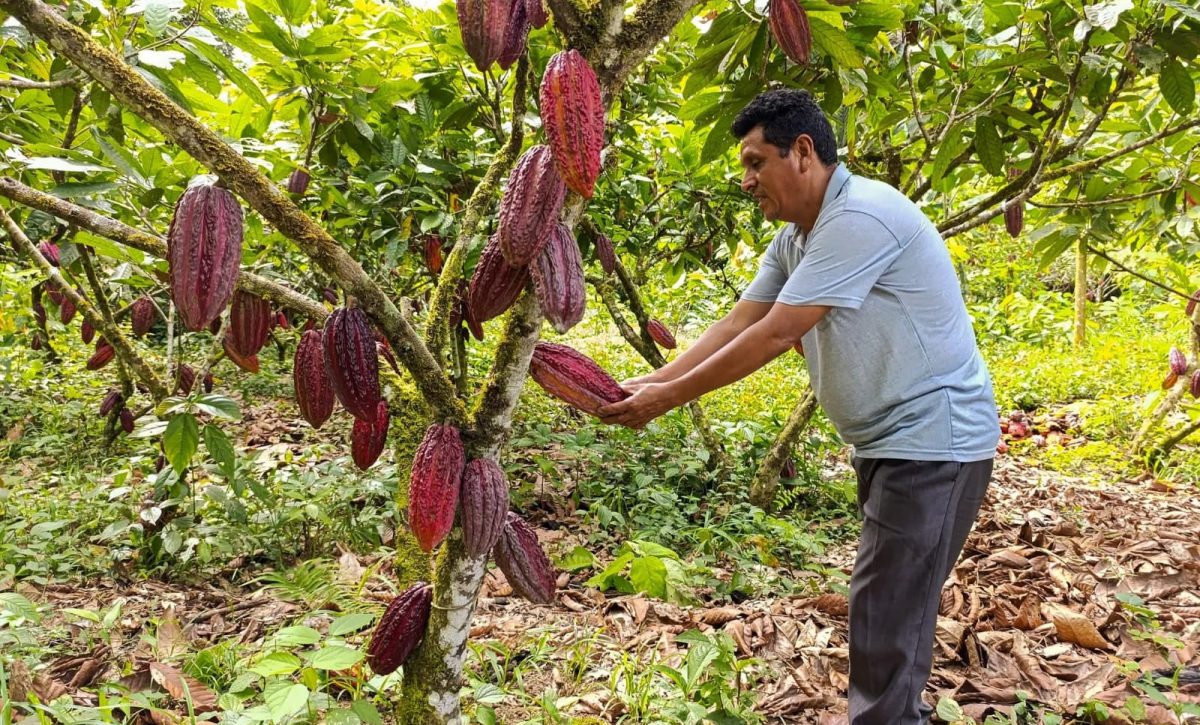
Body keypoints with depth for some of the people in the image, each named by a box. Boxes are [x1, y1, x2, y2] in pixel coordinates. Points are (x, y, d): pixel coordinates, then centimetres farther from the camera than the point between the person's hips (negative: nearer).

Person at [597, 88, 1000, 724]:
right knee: (885, 610, 18)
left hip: (933, 439, -10)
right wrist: (648, 383, -4)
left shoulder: (860, 218, -22)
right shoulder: (796, 238, 9)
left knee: (887, 619, -6)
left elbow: (774, 337, -24)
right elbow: (737, 324, 6)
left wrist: (668, 398, -18)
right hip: (890, 441, 10)